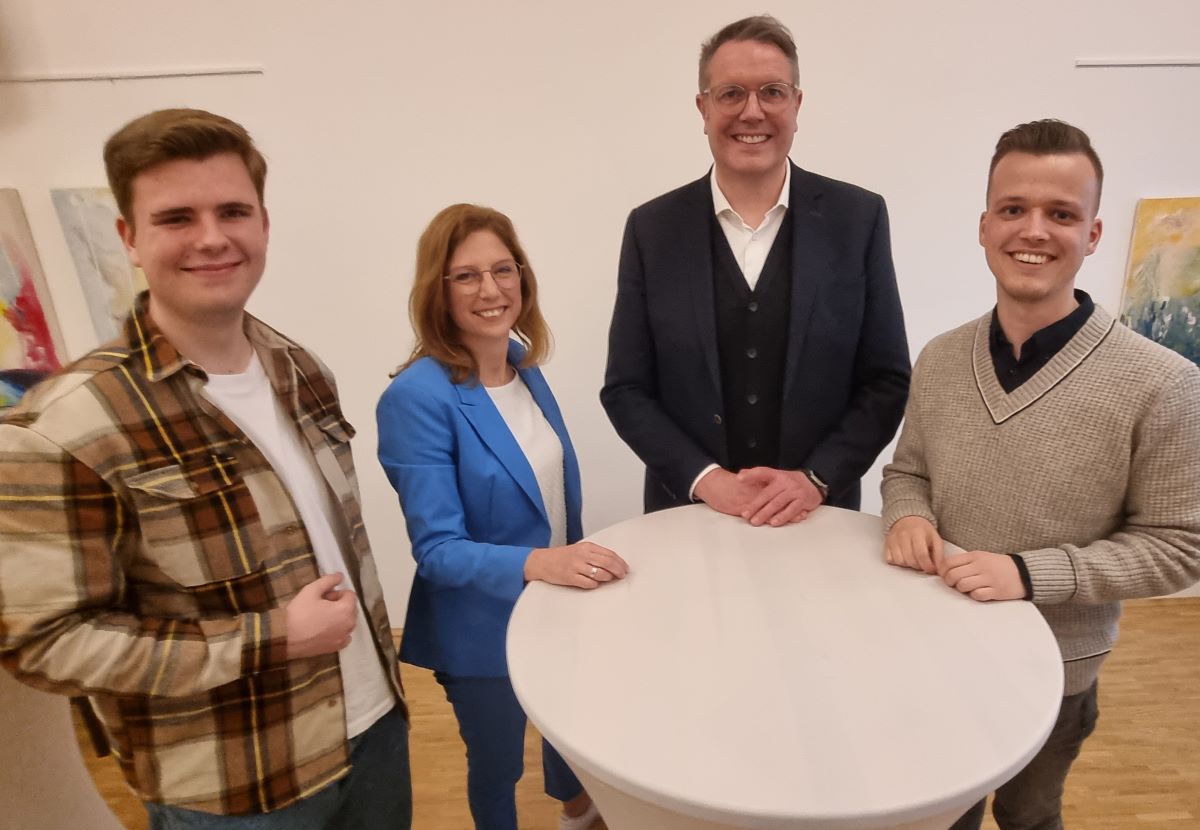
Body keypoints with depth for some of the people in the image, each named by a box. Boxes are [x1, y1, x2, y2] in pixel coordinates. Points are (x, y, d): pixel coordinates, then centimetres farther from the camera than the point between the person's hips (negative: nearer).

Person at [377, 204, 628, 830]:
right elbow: (438, 550, -26)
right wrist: (535, 562, -40)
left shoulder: (523, 363, -5)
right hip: (484, 628, -7)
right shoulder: (418, 397, -26)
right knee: (497, 763, 20)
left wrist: (571, 564, 12)